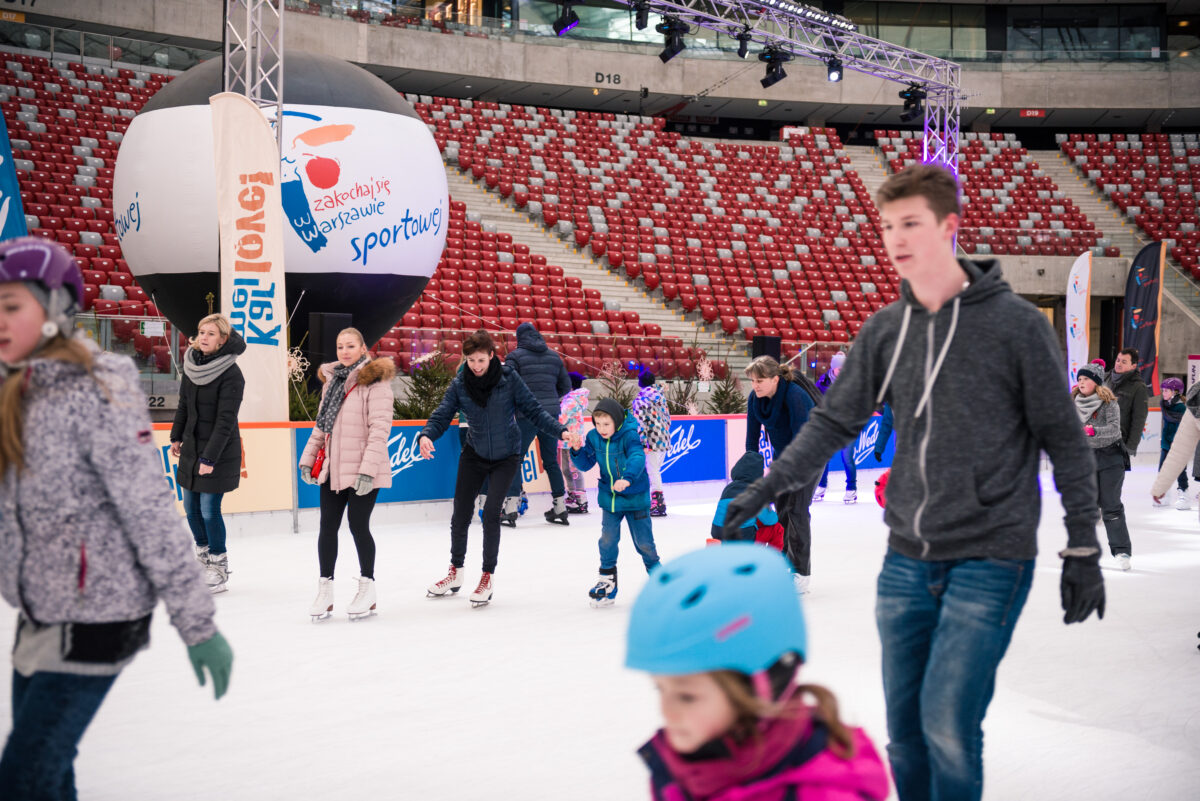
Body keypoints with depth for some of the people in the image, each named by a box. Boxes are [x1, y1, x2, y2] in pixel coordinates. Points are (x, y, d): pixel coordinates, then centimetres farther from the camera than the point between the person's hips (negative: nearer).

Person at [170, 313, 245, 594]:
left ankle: (219, 567, 12)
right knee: (191, 507, 13)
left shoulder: (231, 374, -17)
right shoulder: (191, 363, 3)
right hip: (191, 448, 7)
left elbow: (226, 420, -19)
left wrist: (210, 457, -21)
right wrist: (177, 437, 18)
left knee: (209, 510, -4)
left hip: (219, 452, -7)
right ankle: (203, 554, 32)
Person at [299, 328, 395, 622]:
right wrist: (308, 459, 14)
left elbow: (380, 429, -16)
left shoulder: (375, 382, -10)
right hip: (332, 468, 7)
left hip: (362, 472, -7)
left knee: (358, 526, -1)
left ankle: (367, 589, 15)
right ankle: (324, 590, 16)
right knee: (327, 527, 7)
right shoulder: (332, 381, 14)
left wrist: (368, 470, -21)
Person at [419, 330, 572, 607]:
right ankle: (456, 574, 27)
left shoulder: (509, 378, -15)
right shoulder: (460, 384, -9)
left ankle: (488, 578, 5)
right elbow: (442, 415, -10)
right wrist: (426, 435, -30)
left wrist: (560, 430, -22)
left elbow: (533, 410, -10)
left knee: (491, 513, -12)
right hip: (474, 454, 3)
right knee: (460, 514, 6)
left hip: (506, 456, -3)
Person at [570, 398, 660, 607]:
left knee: (643, 541, 5)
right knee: (607, 539, -2)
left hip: (635, 497, -4)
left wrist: (627, 478, -55)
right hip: (609, 498, 4)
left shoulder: (629, 436, -21)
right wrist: (577, 451, -16)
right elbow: (586, 464, 5)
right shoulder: (593, 438, -4)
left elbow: (637, 457, -38)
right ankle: (607, 580, 12)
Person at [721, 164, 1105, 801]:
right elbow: (834, 421, 12)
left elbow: (1064, 441, -2)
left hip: (991, 560, -5)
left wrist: (1083, 549, -1)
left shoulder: (1016, 324, -7)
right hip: (907, 560, 5)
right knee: (905, 728, 9)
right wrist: (769, 485, 0)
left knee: (947, 723, -11)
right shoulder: (885, 331, 5)